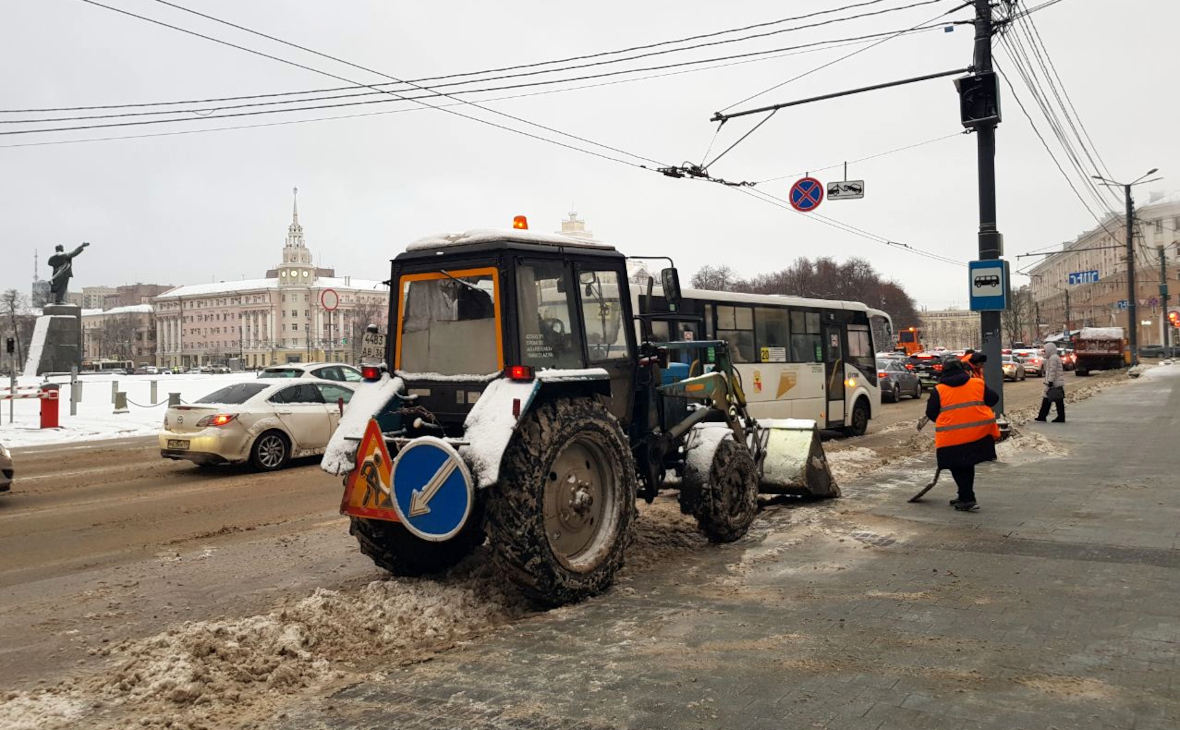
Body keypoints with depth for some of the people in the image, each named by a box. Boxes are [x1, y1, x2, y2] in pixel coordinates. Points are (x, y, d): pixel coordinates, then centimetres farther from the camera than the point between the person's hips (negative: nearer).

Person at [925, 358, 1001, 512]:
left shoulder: (939, 390, 2)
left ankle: (968, 500, 3)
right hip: (978, 434, 3)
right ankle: (965, 497, 27)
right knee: (967, 466, 19)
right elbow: (993, 399, 13)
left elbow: (931, 413, 4)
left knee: (958, 469, 9)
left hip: (952, 437, -3)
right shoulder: (978, 384, 7)